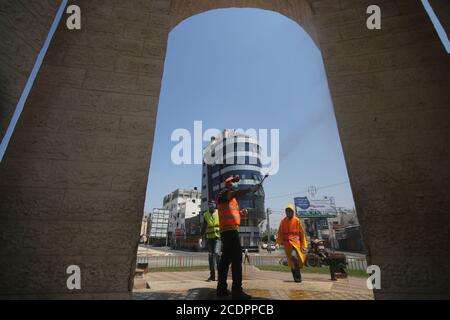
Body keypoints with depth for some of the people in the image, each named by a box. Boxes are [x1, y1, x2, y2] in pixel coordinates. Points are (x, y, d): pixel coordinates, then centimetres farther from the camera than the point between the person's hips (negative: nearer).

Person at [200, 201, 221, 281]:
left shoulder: (219, 213, -1)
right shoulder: (205, 215, 6)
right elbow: (204, 227, 12)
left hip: (218, 236, -3)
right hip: (209, 237, 3)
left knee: (216, 253, -18)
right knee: (210, 256, 6)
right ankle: (212, 275, 17)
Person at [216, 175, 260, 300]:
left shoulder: (231, 198, 27)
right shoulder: (224, 192, -3)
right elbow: (236, 194, -25)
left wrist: (241, 212, 9)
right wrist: (252, 189, -22)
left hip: (229, 230, 10)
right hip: (229, 229, -10)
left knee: (225, 259, 10)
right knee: (236, 259, -11)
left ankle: (222, 289, 15)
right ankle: (237, 291, -9)